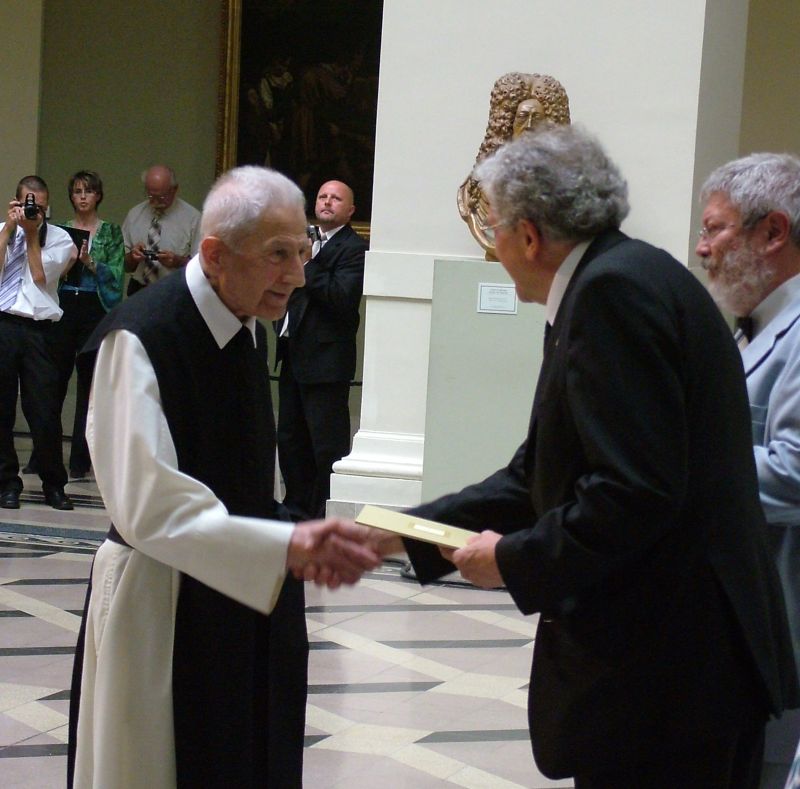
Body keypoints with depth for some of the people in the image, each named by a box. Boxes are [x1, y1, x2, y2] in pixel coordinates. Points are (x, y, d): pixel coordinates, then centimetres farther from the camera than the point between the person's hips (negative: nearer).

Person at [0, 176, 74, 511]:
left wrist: (31, 232, 2)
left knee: (44, 412, -3)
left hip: (36, 329, -1)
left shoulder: (58, 238, 8)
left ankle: (54, 485, 10)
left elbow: (41, 276, -2)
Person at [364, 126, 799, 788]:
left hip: (668, 668, -9)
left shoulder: (615, 288, -16)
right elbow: (538, 478, 14)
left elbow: (634, 492, -24)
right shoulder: (623, 278, 13)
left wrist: (516, 561, -10)